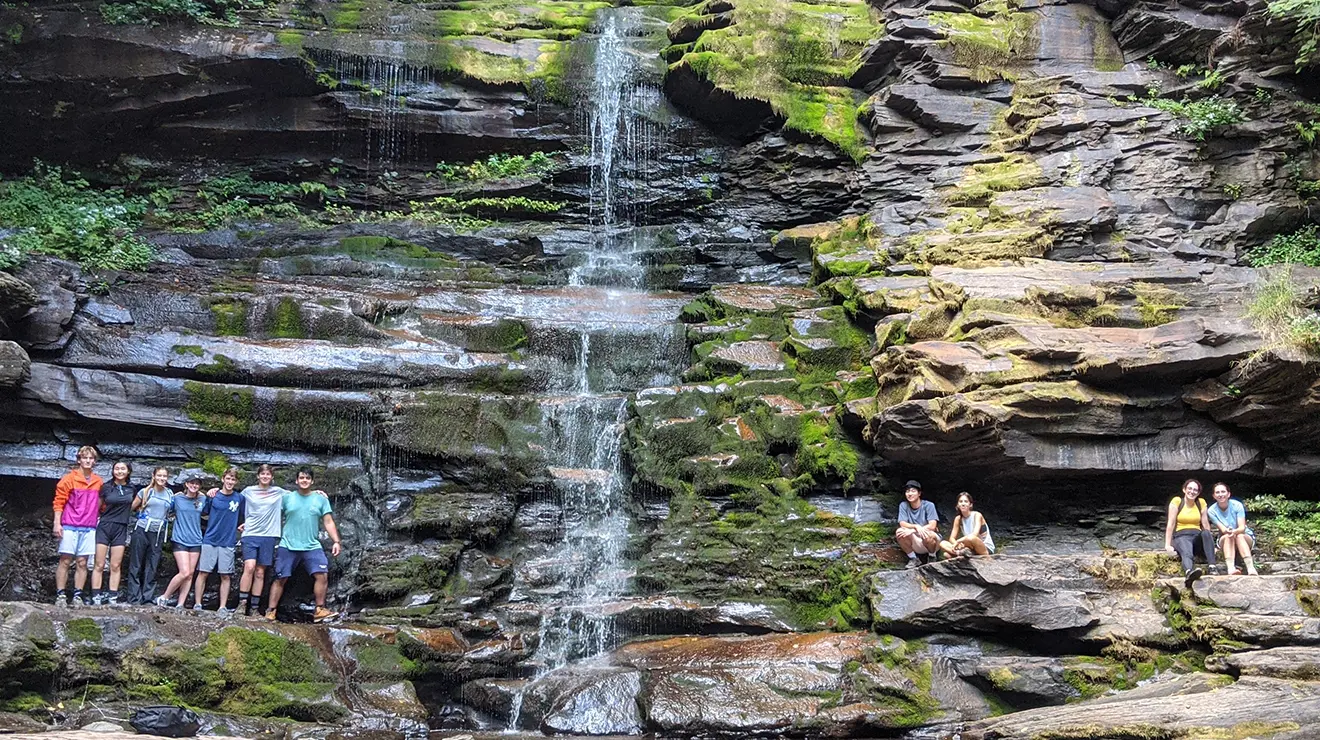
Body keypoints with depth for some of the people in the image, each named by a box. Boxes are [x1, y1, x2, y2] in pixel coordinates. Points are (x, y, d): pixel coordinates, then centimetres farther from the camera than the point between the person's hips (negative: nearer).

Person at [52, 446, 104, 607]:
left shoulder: (99, 482, 10)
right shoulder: (69, 478, -1)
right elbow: (59, 502, -3)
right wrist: (57, 523, -9)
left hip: (89, 528, 3)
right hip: (70, 527, -3)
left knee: (82, 563, 4)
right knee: (65, 561, -2)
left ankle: (77, 596, 7)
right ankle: (60, 595, 1)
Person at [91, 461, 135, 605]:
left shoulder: (131, 488, 6)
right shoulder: (106, 487, -2)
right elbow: (97, 507, 6)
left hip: (121, 529, 2)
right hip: (104, 527, -2)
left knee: (116, 566, 3)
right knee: (99, 565, -2)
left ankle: (112, 598, 6)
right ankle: (96, 597, -1)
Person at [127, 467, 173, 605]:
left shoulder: (170, 494, 9)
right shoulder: (145, 492, 1)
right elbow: (132, 507, 5)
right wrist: (143, 512, 1)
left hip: (158, 533, 3)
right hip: (141, 531, -3)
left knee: (152, 567, 3)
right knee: (136, 566, -1)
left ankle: (148, 598, 6)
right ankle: (134, 598, 1)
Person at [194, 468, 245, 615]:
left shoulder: (239, 498, 4)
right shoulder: (214, 495, 0)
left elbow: (241, 519, 14)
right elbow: (203, 514, 7)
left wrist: (240, 526, -2)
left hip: (228, 542, 1)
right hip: (210, 540, -1)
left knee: (225, 576, 2)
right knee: (203, 573, 0)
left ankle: (223, 607, 6)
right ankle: (197, 604, 7)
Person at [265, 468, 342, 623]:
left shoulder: (321, 499, 7)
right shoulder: (287, 498, 6)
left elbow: (328, 522, 5)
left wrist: (336, 542, -5)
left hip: (312, 547, 1)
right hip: (288, 546, -1)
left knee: (322, 575, -11)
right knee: (280, 579, 2)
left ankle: (319, 610, -4)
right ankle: (271, 611, 9)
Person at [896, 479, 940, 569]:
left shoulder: (928, 505, -10)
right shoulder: (903, 506, -1)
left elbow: (932, 526, -19)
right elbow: (902, 524, -12)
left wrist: (912, 531, -29)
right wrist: (916, 526, -34)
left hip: (932, 541, -2)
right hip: (916, 544, 3)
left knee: (927, 535, -37)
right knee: (900, 531, -25)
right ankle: (913, 559, -4)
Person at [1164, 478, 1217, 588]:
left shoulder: (1201, 503, 14)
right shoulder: (1177, 501, 4)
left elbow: (1206, 525, 11)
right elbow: (1170, 524, 0)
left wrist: (1211, 544, 2)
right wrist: (1167, 545, -8)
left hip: (1197, 537, 4)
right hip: (1181, 536, -3)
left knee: (1206, 532, -32)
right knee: (1186, 552, -38)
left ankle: (1212, 568, -42)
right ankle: (1189, 572, -74)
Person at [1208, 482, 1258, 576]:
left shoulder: (1237, 505, -13)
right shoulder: (1212, 511, -10)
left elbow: (1242, 528, -21)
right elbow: (1223, 529, -18)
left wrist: (1234, 531, -45)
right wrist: (1228, 531, -44)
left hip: (1245, 538, 0)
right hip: (1225, 541, 1)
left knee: (1239, 536, -35)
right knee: (1227, 536, -34)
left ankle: (1251, 568, -56)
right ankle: (1230, 568, -57)